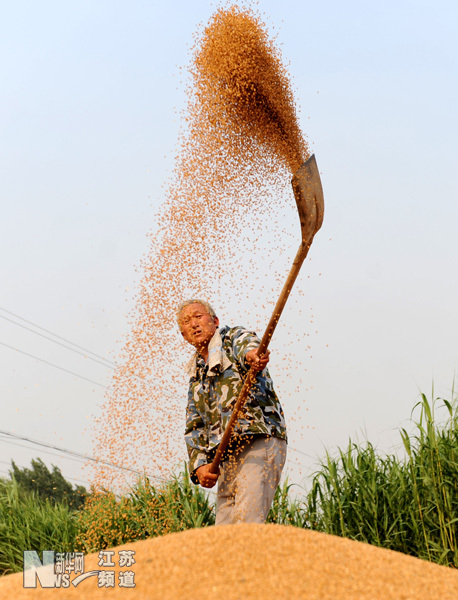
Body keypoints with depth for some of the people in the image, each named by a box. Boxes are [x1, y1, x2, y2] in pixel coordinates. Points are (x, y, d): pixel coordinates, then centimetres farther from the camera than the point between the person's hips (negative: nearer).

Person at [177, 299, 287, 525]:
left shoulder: (234, 337, 9)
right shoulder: (196, 379, 27)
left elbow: (246, 343, -17)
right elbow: (194, 428, 21)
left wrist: (251, 353, -43)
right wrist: (199, 465, 1)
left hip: (259, 442, -7)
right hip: (226, 460, 7)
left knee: (247, 523, -21)